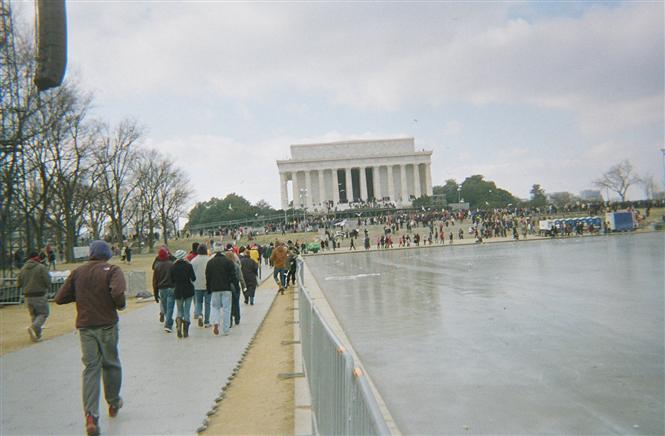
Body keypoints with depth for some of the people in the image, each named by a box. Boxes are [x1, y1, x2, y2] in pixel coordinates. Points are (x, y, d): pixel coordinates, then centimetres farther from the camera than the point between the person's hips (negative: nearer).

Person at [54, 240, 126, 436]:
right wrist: (120, 305, -4)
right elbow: (118, 293, -24)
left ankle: (91, 415, -9)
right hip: (107, 324, -2)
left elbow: (59, 298, 5)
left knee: (90, 368, 3)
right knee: (111, 364, 16)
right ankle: (113, 403, 31)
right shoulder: (112, 270, -6)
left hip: (85, 326, 3)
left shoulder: (78, 272, 6)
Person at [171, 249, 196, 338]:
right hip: (188, 291, -2)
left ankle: (178, 323, -12)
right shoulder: (188, 265, -11)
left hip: (178, 291, 2)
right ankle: (186, 332, 5)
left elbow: (172, 280, 3)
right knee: (187, 311, 6)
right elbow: (193, 278, -11)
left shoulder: (173, 267, -3)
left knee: (179, 310, 16)